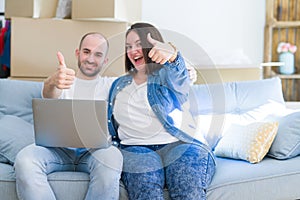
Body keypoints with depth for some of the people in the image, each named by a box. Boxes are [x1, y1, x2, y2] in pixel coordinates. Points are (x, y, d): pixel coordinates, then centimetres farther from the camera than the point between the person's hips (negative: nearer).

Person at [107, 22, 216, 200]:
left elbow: (179, 79, -15)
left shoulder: (166, 76, 13)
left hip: (178, 145, -2)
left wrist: (172, 55, -38)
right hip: (135, 148, 3)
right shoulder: (119, 85, 28)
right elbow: (107, 122, 31)